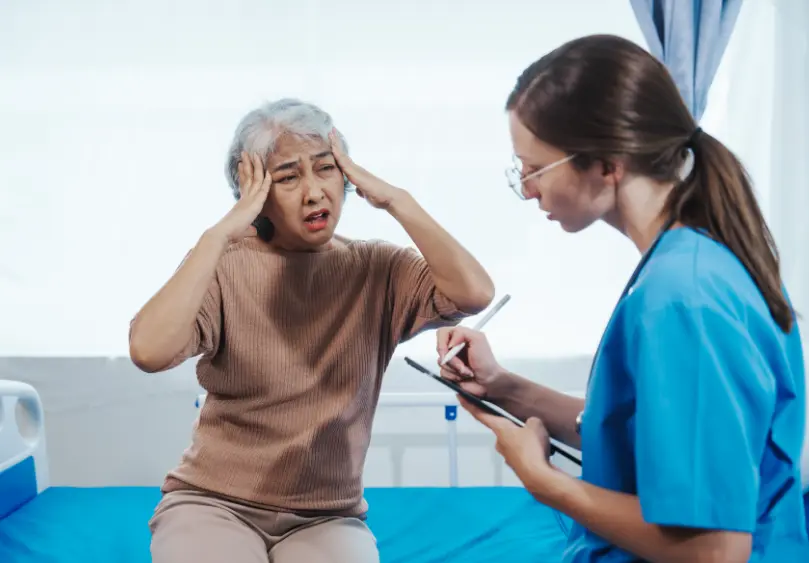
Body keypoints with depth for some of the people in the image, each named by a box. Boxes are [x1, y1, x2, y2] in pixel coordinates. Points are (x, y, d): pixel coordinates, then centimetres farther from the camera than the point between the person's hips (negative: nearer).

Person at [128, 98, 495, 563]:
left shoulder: (377, 270, -2)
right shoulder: (223, 267, -7)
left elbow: (475, 294, -19)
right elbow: (148, 351, -24)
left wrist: (396, 200, -16)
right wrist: (220, 233, -22)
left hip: (326, 518, 1)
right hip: (214, 504, -1)